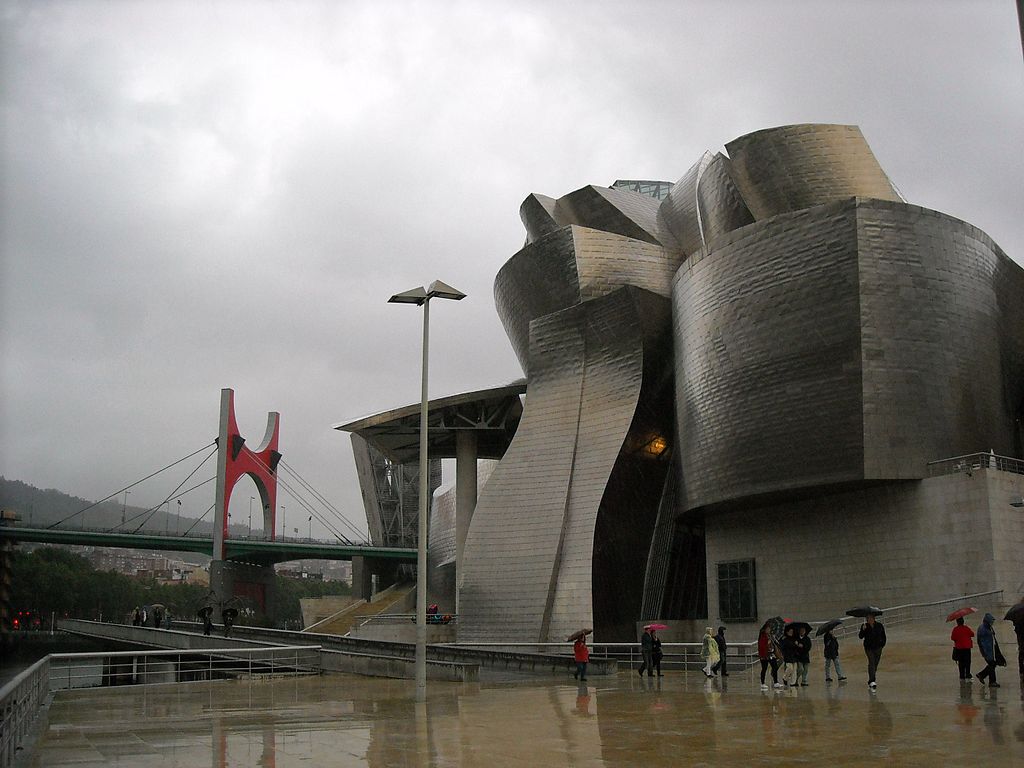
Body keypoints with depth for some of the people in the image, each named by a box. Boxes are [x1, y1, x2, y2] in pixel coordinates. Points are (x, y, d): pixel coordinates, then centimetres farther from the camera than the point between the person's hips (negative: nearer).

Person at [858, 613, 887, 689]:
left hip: (878, 647, 3)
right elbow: (861, 637, -13)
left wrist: (883, 644, 3)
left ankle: (871, 681, 27)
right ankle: (872, 681, -25)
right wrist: (863, 630, -28)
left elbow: (883, 636, 9)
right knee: (871, 662, -18)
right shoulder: (864, 626, -6)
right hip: (869, 647, -3)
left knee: (875, 664, 11)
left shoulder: (879, 625, -2)